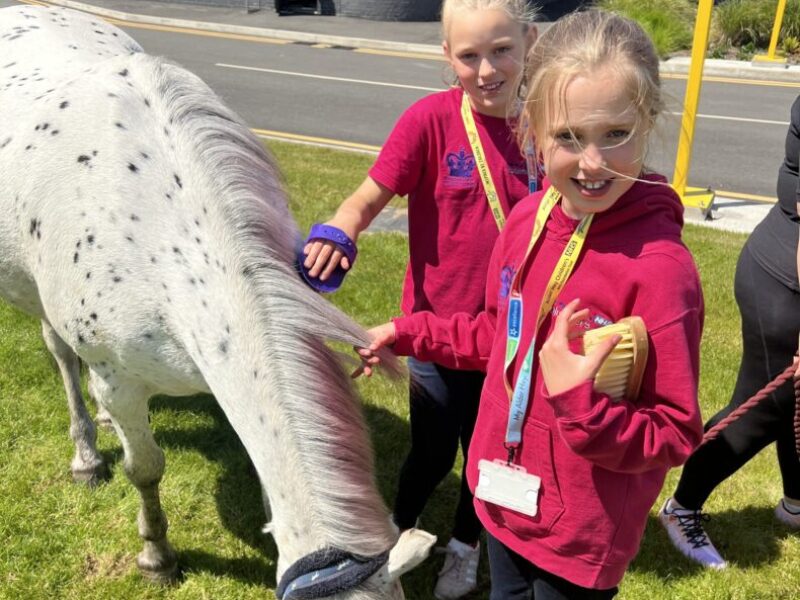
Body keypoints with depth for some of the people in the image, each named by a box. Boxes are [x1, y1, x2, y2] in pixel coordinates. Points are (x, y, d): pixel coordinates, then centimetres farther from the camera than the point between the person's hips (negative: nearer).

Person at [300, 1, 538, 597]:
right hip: (437, 326, -2)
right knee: (432, 453, 14)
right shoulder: (432, 119, -15)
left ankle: (464, 547, 47)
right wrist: (336, 235, -37)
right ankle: (397, 532, 46)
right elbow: (368, 198, -16)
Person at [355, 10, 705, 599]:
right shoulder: (528, 218, -8)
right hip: (505, 499, 6)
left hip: (582, 536, -6)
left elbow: (675, 434, -18)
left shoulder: (660, 265, -26)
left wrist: (582, 404, -32)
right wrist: (406, 335, 8)